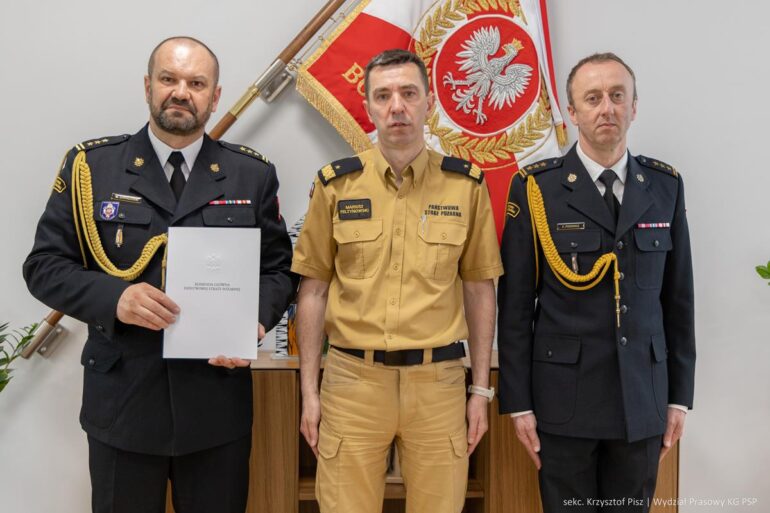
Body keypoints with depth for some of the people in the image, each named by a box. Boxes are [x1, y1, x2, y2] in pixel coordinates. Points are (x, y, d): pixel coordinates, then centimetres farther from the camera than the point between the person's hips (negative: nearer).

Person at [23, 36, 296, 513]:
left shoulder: (253, 174, 2)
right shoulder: (90, 165, -1)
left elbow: (278, 269, 5)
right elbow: (45, 264, -1)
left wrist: (255, 321, -14)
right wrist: (113, 297, -18)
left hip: (218, 401, 1)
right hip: (121, 401, 0)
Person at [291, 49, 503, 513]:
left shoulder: (466, 184, 0)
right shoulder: (336, 184, 0)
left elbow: (479, 289, 5)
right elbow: (314, 290, 4)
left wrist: (482, 389, 4)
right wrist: (309, 390, 3)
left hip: (438, 380, 1)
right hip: (353, 378, 0)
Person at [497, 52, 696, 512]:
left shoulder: (665, 185, 3)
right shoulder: (535, 188, -7)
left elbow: (678, 298, 6)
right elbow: (515, 304, -6)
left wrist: (680, 395, 6)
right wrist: (518, 401, -6)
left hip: (643, 396, 3)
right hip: (564, 395, -2)